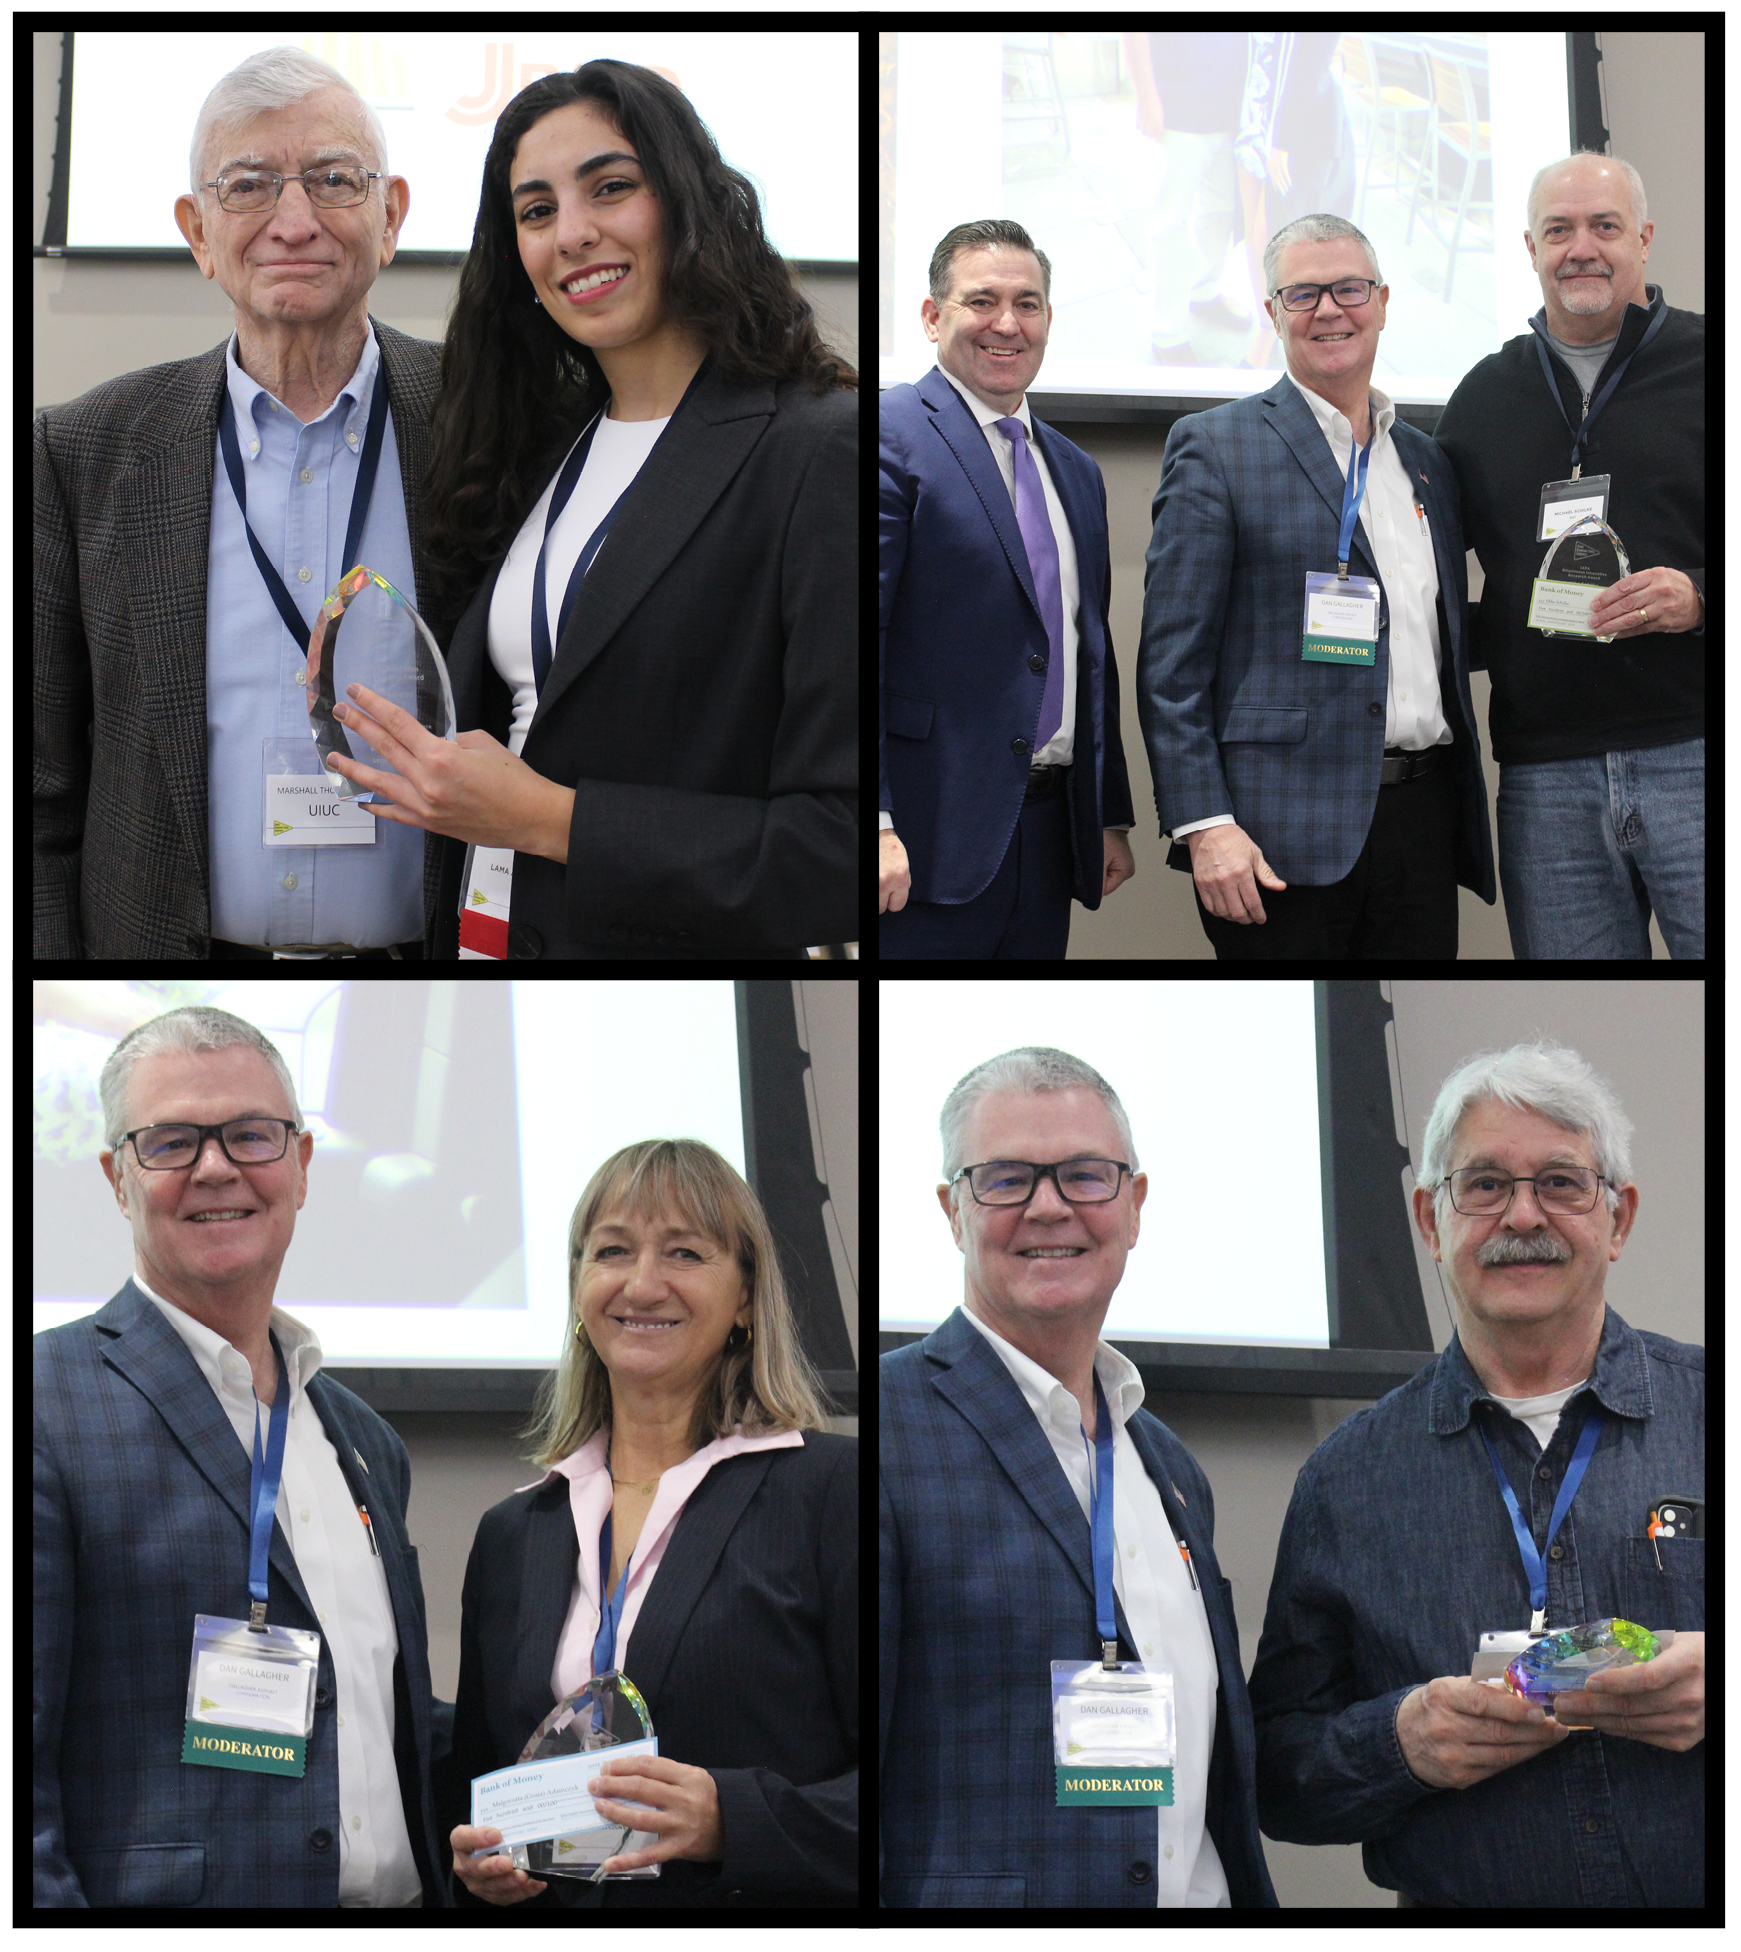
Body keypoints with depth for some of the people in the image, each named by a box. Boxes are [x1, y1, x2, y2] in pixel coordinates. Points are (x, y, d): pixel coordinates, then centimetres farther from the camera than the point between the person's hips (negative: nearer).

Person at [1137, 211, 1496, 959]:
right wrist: (1205, 825, -15)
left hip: (1423, 817, 6)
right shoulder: (1215, 447, 0)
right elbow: (1172, 664, -6)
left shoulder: (1427, 463, 18)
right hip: (1283, 835, -5)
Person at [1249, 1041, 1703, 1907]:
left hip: (1713, 1895, 1)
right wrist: (1400, 1740, -12)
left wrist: (1724, 1690, -18)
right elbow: (1277, 1778, 4)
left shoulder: (1708, 1415, 2)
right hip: (1462, 1922, -1)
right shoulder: (1349, 1477, 5)